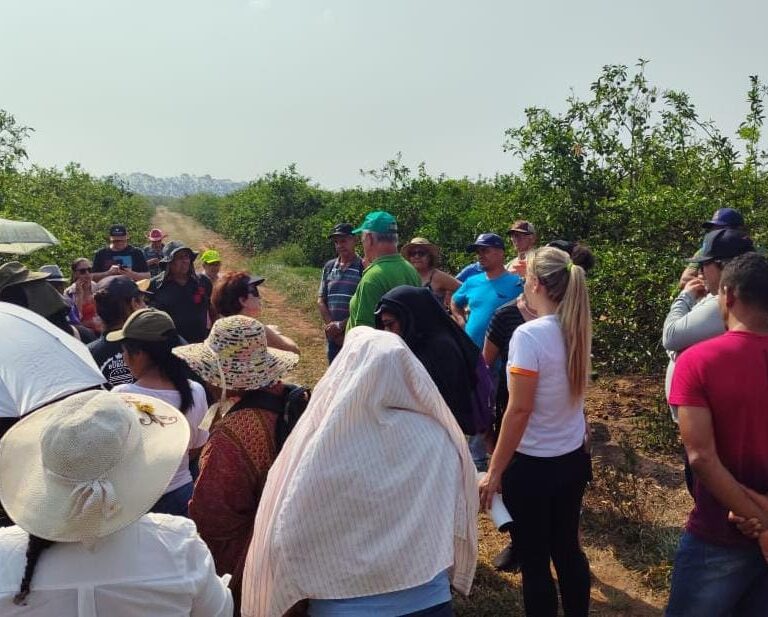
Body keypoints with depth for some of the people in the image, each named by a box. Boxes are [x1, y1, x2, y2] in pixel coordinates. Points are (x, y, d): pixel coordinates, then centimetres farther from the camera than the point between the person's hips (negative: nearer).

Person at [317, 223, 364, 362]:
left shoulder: (363, 267, -6)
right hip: (333, 335, 5)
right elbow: (321, 301, 9)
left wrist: (341, 325, -13)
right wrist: (331, 326, -4)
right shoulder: (329, 267, 10)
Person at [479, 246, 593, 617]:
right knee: (567, 549, 22)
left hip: (532, 466, -7)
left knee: (534, 561, 9)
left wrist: (494, 471, -12)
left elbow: (519, 411, -21)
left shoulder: (529, 335, -22)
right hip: (572, 459, 7)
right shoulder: (579, 329, -2)